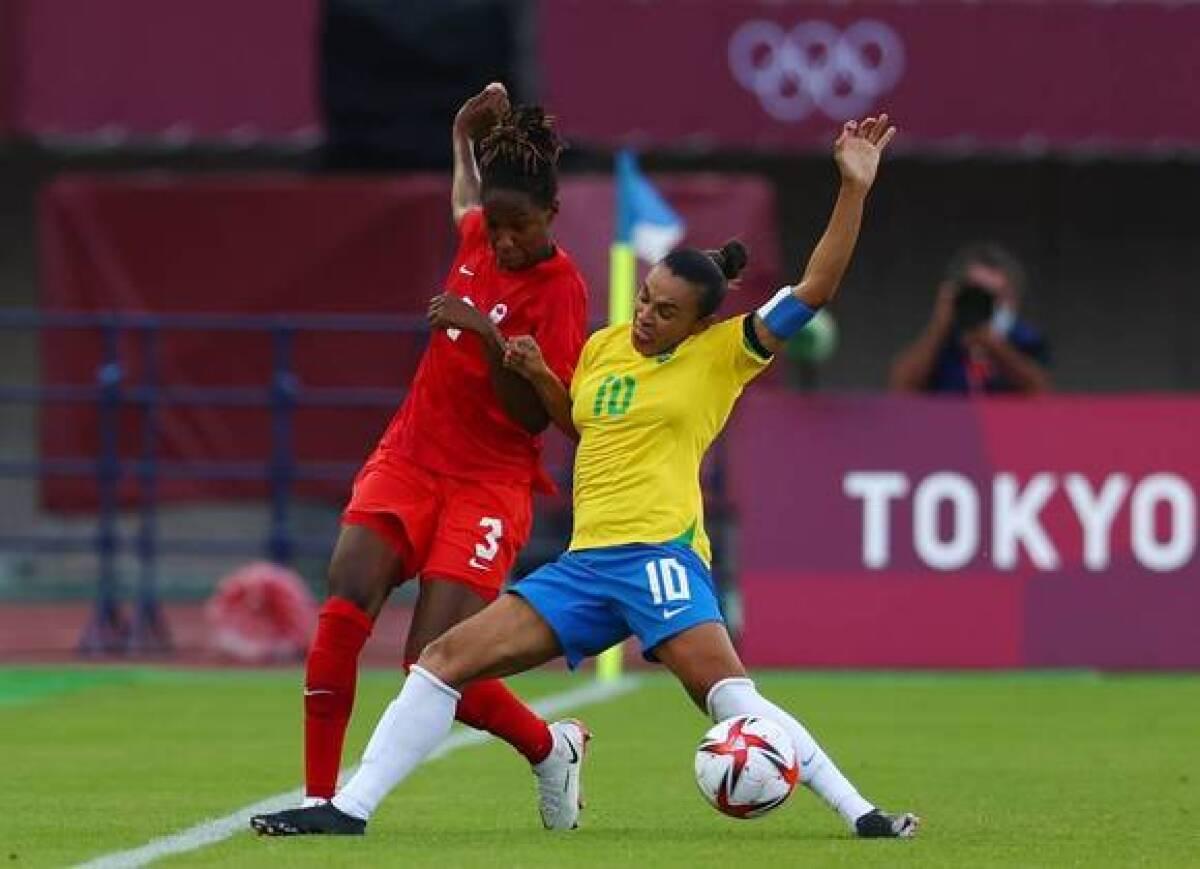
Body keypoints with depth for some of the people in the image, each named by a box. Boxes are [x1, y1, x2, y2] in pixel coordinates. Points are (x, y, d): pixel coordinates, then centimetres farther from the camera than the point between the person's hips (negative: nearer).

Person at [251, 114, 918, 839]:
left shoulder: (722, 354, 0)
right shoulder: (603, 348, 16)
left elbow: (815, 289, -8)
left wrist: (855, 188, -13)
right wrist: (539, 377, 16)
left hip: (658, 553, -6)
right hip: (586, 560, 6)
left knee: (724, 691, -27)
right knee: (447, 658, 0)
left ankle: (859, 813, -25)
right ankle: (351, 809, 3)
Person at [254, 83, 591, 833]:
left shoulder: (561, 289, -12)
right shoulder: (478, 238, 5)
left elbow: (536, 415, -17)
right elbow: (465, 200, 32)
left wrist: (490, 341, -29)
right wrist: (466, 134, 22)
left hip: (489, 482, -5)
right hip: (410, 457, 5)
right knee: (347, 598, -21)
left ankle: (553, 748, 16)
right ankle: (320, 796, -19)